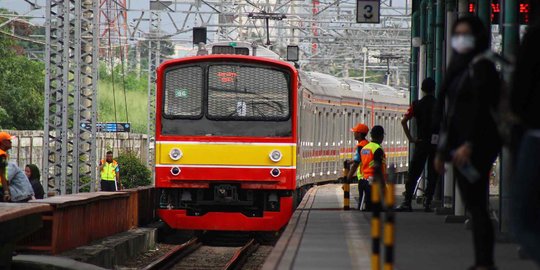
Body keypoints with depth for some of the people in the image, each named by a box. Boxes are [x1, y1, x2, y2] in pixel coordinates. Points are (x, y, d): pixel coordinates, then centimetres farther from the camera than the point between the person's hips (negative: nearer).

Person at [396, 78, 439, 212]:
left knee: (413, 174, 3)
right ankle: (427, 203, 1)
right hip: (436, 143, 0)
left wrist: (410, 138, -3)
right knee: (433, 175, 6)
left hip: (421, 142, 0)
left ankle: (407, 202, -3)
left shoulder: (417, 105, 1)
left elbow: (404, 121, -8)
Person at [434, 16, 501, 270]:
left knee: (477, 204, -11)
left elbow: (482, 108, -18)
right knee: (473, 204, 10)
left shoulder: (481, 67, -9)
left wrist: (469, 144, -25)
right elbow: (447, 113, 21)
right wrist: (442, 149, 20)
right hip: (459, 146, 9)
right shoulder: (458, 68, 18)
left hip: (476, 146, -9)